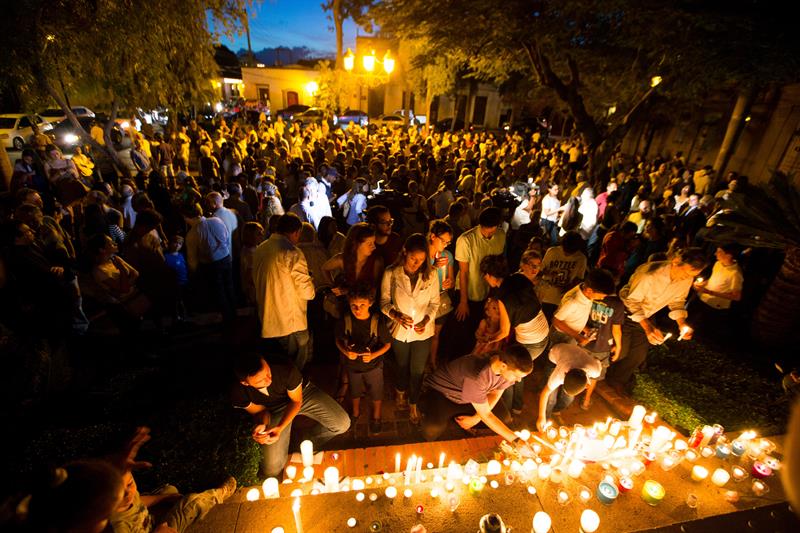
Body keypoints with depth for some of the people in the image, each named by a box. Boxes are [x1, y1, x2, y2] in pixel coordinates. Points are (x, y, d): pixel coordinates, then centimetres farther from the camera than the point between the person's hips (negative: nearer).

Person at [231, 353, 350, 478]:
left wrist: (280, 428, -31)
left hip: (302, 393, 0)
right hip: (274, 410, 1)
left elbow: (296, 401, -19)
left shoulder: (286, 369, -38)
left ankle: (305, 442, 10)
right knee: (272, 470, -11)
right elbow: (260, 411, -9)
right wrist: (262, 424, -31)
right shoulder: (238, 392, -30)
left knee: (342, 424, -15)